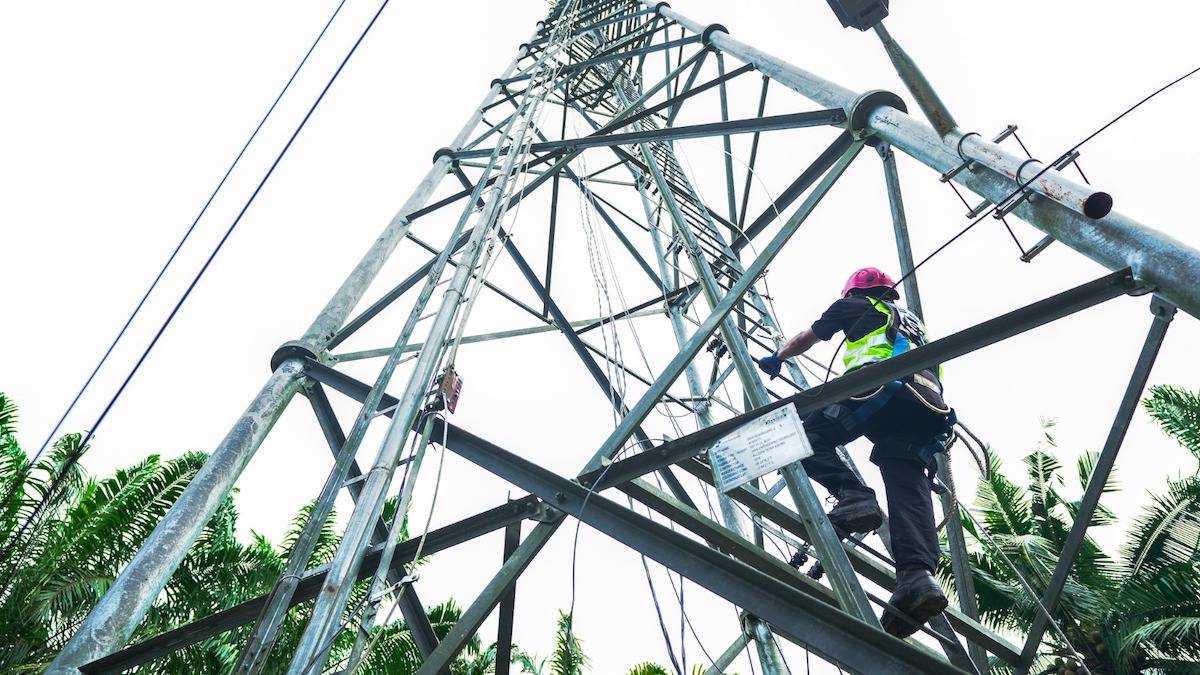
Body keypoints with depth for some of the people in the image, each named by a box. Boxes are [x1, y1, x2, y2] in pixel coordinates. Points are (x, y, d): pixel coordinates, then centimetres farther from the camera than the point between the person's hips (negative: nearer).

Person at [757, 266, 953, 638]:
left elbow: (806, 338, 35)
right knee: (910, 493, -9)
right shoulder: (913, 322, 42)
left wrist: (777, 358, 53)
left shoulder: (857, 306, 25)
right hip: (928, 407, 6)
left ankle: (853, 495, -26)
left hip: (882, 386, -6)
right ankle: (918, 574, -31)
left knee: (808, 434, -3)